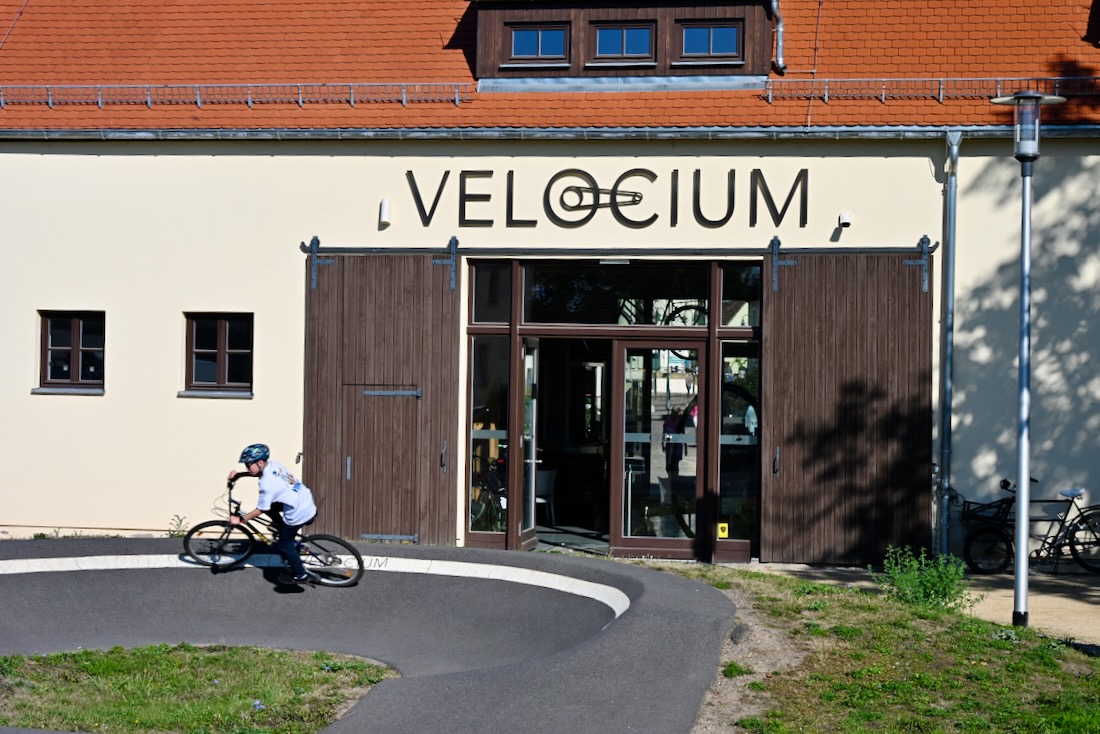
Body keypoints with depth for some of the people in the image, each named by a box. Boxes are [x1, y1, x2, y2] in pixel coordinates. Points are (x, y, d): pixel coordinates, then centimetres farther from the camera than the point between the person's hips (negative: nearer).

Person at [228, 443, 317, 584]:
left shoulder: (267, 484, -24)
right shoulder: (273, 464, -1)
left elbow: (260, 510, -15)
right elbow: (259, 472, 22)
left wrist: (240, 519, -4)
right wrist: (238, 474, 11)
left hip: (299, 513, -8)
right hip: (307, 502, 8)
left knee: (284, 544, 12)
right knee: (270, 507, 21)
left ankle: (300, 575, 22)